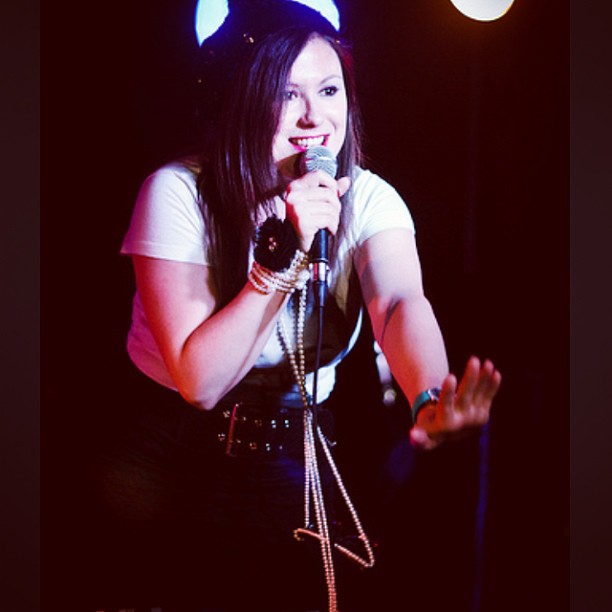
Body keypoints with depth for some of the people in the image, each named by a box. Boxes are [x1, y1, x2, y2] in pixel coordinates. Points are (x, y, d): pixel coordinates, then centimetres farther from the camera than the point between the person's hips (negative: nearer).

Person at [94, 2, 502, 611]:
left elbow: (400, 303, -26)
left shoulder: (369, 199, -5)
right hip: (173, 462, -3)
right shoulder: (178, 193, -14)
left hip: (295, 458, 3)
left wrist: (431, 402, -47)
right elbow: (199, 381, -20)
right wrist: (285, 252, -29)